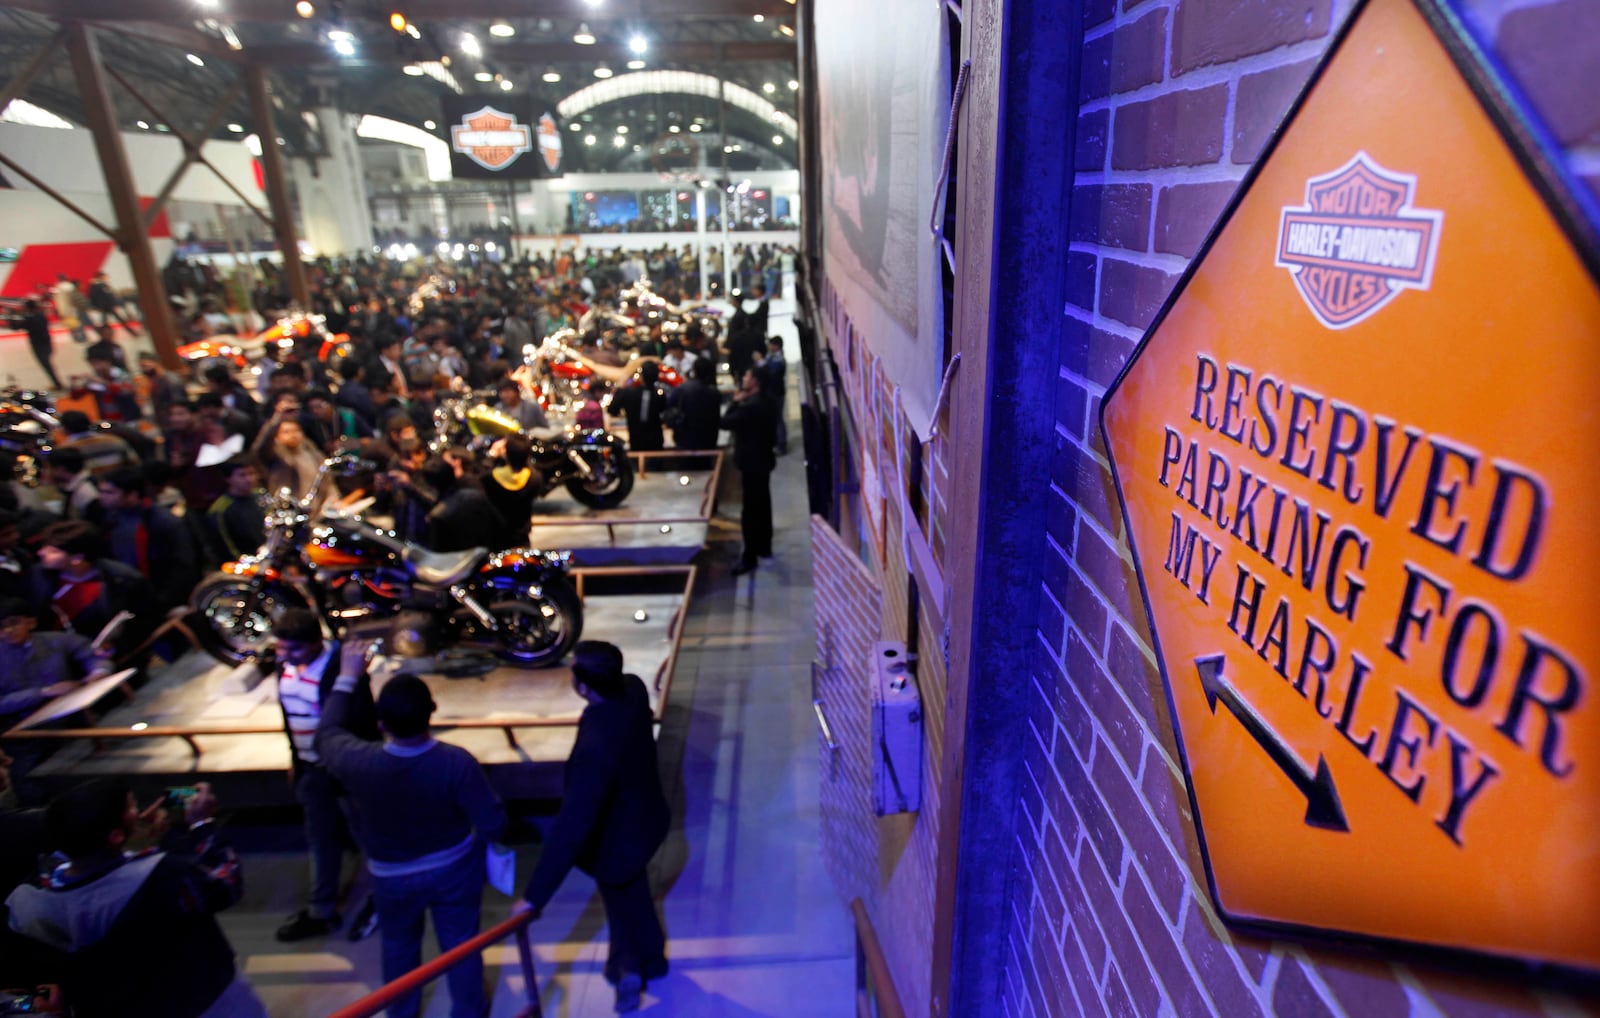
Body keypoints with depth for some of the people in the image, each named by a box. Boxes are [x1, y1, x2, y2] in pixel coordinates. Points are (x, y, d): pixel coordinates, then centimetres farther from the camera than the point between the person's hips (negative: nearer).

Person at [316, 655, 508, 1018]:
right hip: (454, 869, -1)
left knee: (398, 946, 30)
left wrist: (348, 678, 2)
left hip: (393, 877, 1)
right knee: (460, 943, 22)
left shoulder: (358, 764, -32)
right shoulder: (456, 762, -34)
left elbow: (327, 732, -7)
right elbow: (493, 825, -25)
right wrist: (470, 839, -1)